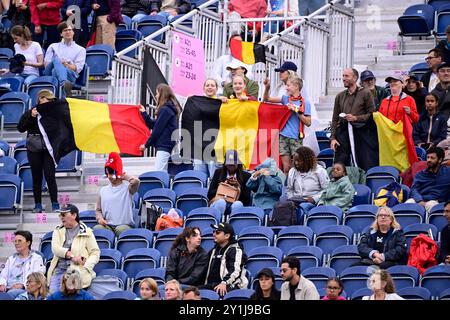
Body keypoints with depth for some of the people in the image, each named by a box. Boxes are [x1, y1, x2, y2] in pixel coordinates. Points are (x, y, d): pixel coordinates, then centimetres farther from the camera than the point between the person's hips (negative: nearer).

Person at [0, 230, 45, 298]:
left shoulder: (36, 258, 10)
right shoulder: (11, 259, 30)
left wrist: (22, 285, -20)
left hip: (25, 290, -5)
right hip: (8, 289, 5)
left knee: (10, 293, -39)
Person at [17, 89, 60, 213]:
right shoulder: (30, 113, 3)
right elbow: (20, 128, -4)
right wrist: (31, 117, -13)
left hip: (48, 149, -1)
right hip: (34, 150, 1)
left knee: (50, 176, -6)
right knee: (36, 177, 6)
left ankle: (55, 204, 0)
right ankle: (38, 204, 12)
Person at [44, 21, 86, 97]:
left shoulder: (80, 49, 25)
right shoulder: (53, 47, 31)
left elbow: (77, 68, 10)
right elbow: (46, 64, 16)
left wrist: (66, 65, -11)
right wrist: (59, 63, -6)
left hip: (70, 74, -1)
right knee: (56, 60, -35)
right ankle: (64, 83, -64)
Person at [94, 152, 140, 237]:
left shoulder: (127, 187, 5)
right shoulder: (103, 190, 20)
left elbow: (136, 181, -19)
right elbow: (98, 210, 23)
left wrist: (124, 176, 2)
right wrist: (100, 218, -1)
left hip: (124, 225, -3)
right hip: (107, 225, 3)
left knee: (121, 230, -37)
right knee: (97, 228, -28)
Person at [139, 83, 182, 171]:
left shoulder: (164, 110, -11)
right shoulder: (170, 109, 18)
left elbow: (157, 130, -12)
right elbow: (153, 125, 20)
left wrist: (146, 144, -4)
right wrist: (144, 114, 23)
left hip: (164, 147, -10)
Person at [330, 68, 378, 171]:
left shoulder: (365, 93, 4)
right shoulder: (340, 96, 17)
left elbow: (371, 114, -1)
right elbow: (335, 119, 16)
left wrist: (356, 118, -12)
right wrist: (333, 138, 6)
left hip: (361, 133, -4)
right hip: (343, 133, 4)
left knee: (365, 167, -7)